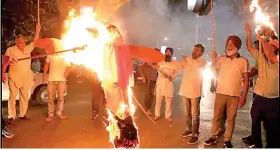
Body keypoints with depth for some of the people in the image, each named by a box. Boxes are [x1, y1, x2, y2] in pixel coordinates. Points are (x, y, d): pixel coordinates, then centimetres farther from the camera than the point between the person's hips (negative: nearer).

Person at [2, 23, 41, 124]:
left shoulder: (28, 49, 9)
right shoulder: (10, 50, -2)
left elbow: (35, 41, 4)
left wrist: (37, 30, -9)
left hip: (26, 78, 5)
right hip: (14, 78, -4)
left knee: (25, 97, 9)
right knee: (13, 97, -3)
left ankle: (22, 114, 20)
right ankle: (11, 117, 1)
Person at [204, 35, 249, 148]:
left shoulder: (243, 61, 0)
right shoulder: (222, 59, 5)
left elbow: (246, 80, 0)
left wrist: (244, 96, -6)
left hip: (234, 95, -1)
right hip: (220, 92, 2)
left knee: (231, 118, 6)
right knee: (216, 116, 8)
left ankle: (227, 140, 17)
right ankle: (213, 137, 19)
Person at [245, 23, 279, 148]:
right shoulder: (260, 57, 5)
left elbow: (270, 56, -27)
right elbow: (250, 48, 0)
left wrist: (262, 40, -23)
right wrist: (249, 33, -9)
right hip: (259, 97, 5)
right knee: (255, 123, 15)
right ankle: (257, 145, 32)